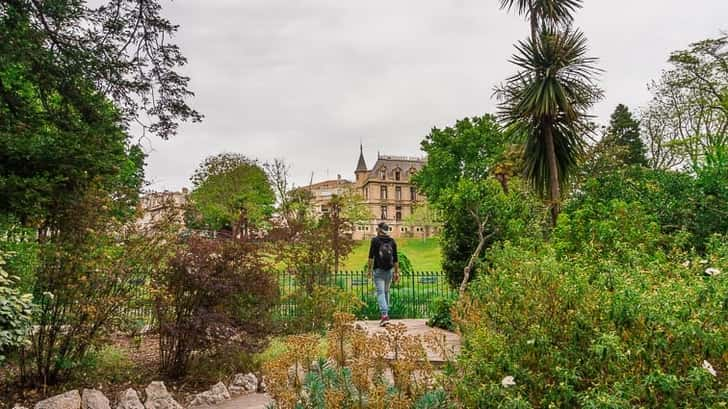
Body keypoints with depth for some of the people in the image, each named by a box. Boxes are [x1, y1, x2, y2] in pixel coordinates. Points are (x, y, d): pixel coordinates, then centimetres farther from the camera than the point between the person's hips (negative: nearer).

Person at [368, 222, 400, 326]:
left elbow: (371, 256, -9)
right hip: (389, 270, 4)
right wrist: (396, 272, 11)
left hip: (378, 270, -4)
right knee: (386, 292, 18)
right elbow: (395, 259, 6)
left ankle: (384, 315, -21)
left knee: (380, 293, -7)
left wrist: (370, 269, -4)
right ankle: (385, 313, 23)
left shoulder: (375, 240, -5)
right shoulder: (392, 241, 6)